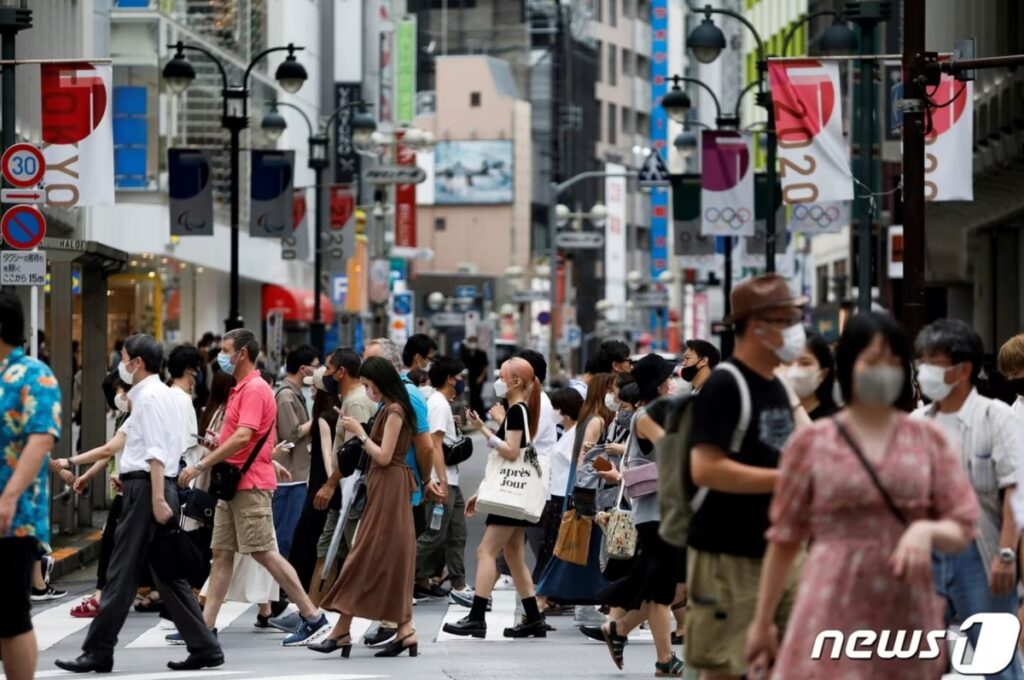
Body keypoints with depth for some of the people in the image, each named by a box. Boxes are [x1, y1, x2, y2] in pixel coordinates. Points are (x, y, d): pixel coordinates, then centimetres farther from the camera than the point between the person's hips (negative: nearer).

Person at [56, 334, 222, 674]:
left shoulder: (149, 397, -12)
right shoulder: (161, 394, 18)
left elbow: (156, 454, -19)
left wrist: (157, 499, -24)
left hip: (145, 488, -10)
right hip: (157, 487, 10)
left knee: (122, 573, -5)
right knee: (167, 573, 10)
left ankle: (98, 652, -1)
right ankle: (204, 648, 10)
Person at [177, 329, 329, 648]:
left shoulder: (255, 389, -15)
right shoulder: (241, 389, 16)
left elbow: (243, 437, -24)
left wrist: (200, 466, -24)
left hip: (250, 485, -10)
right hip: (233, 484, 10)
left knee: (265, 553, -8)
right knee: (221, 553, 7)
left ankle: (313, 618, -3)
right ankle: (206, 627, 8)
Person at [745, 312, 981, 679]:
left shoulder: (929, 440, 8)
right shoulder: (812, 442, 4)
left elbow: (963, 529, 8)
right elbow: (784, 538, 8)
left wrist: (929, 531, -15)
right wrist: (763, 621, 10)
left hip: (906, 617, 2)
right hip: (833, 613, -2)